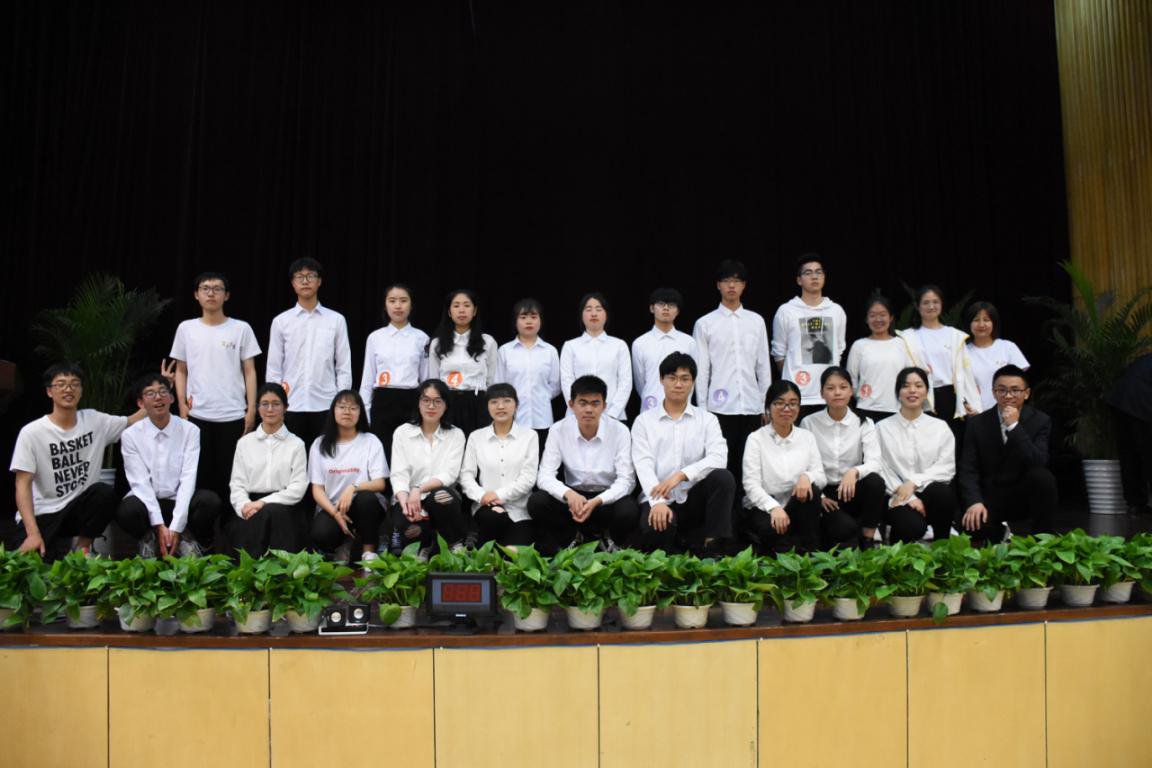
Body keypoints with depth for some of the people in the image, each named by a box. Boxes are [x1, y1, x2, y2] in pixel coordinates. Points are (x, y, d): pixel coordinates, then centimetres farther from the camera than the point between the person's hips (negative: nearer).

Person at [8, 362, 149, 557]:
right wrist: (33, 533, -24)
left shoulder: (95, 421, 0)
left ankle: (83, 548, -5)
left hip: (78, 509, 3)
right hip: (40, 514, -3)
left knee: (104, 493, -28)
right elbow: (23, 484, -13)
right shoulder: (31, 432, -11)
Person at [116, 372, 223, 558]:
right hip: (147, 501, 0)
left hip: (179, 501, 0)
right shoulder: (130, 435, -4)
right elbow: (140, 482, -10)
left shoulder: (189, 431, -4)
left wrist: (175, 527, -21)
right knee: (127, 511, -35)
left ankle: (188, 539, 1)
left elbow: (188, 478, -11)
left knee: (211, 501, -31)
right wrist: (159, 526, -21)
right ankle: (148, 539, 1)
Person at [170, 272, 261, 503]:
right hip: (197, 415, 1)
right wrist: (182, 406, 1)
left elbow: (249, 372, 3)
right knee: (200, 475, 6)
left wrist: (251, 410, -3)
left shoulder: (241, 329, 3)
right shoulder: (186, 328, 7)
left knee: (230, 475, 2)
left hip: (233, 415, -1)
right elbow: (181, 371, 11)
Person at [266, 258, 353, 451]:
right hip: (290, 406, 1)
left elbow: (344, 367, 3)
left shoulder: (336, 320, 3)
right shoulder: (281, 321, 4)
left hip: (325, 406, 0)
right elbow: (273, 368, 6)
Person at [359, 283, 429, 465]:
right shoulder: (375, 337, 6)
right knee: (382, 457, 0)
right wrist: (364, 414, 4)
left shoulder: (421, 338, 5)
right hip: (383, 403, 1)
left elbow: (427, 379, 7)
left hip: (410, 403, 0)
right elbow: (367, 379, 9)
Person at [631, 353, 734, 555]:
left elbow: (719, 458, -10)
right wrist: (658, 502, -26)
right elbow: (643, 465, -8)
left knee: (723, 477, -27)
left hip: (694, 500, 2)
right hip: (658, 499, -2)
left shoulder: (707, 419, 8)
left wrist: (681, 475, -25)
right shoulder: (644, 421, 6)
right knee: (657, 528, -35)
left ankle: (714, 549, -18)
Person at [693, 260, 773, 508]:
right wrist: (702, 409, -2)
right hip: (720, 408, -2)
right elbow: (701, 371, 1)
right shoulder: (705, 324, 2)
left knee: (748, 467, 5)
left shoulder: (756, 321, 10)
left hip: (751, 406, 2)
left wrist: (767, 405, 8)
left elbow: (764, 366, 11)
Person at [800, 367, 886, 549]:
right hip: (824, 495, -2)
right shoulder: (809, 423, 1)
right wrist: (818, 496, -13)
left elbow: (874, 463, -12)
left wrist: (854, 472, -33)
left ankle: (867, 544, -17)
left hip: (854, 492, 2)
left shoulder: (864, 423, 3)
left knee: (875, 481, -32)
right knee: (846, 527, -32)